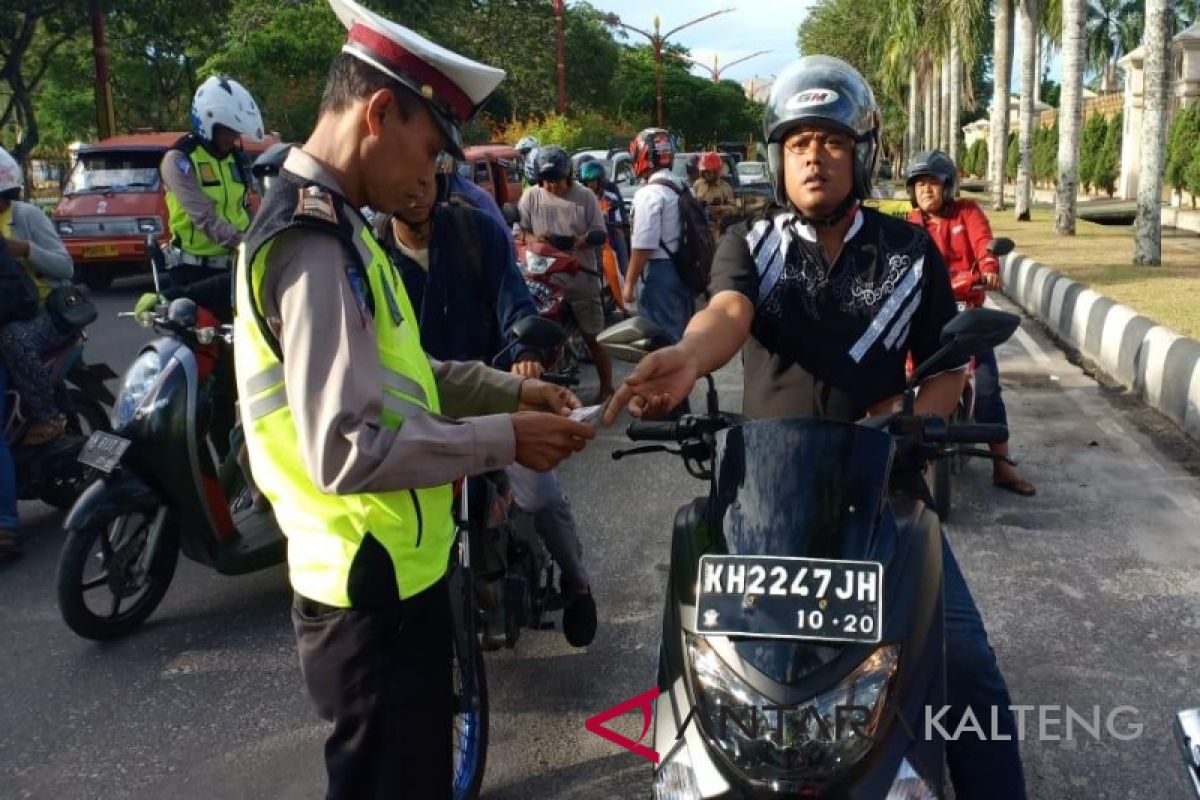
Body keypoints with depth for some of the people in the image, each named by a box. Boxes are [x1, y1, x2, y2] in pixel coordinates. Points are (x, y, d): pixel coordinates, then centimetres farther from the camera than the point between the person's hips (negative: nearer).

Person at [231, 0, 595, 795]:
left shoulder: (324, 223, 11)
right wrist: (504, 438, -20)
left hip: (387, 573, 10)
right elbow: (348, 450, -29)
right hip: (374, 588, -10)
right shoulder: (316, 243, -23)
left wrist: (508, 389, 7)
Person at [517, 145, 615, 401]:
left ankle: (606, 388, 19)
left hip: (582, 279, -2)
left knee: (594, 337, 6)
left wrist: (581, 241, -23)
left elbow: (600, 234, -3)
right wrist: (535, 238, -19)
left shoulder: (585, 197, -3)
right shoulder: (531, 198, 1)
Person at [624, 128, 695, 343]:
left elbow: (643, 246, -20)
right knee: (681, 333, 17)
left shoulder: (649, 194, -16)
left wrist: (630, 282, -13)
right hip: (682, 271, 9)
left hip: (658, 274, -9)